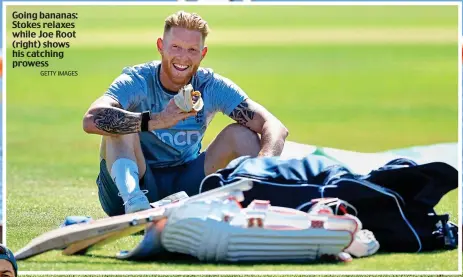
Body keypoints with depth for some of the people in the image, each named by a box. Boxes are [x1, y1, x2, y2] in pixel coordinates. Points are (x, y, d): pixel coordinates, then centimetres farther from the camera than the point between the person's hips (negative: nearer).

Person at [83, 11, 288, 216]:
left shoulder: (212, 87, -7)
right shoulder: (137, 81, -16)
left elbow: (275, 127, -14)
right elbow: (92, 120, -37)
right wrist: (157, 121, -49)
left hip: (185, 185, 3)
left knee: (240, 133, -11)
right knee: (121, 128, -29)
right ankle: (132, 199, -48)